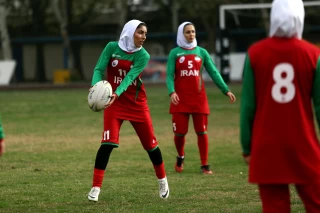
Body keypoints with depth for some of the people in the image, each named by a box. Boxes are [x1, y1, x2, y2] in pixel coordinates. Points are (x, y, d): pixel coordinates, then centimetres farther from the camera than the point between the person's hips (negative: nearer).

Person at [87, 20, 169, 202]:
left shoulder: (143, 55, -10)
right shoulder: (112, 47, -8)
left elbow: (129, 77, -21)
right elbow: (99, 69, -12)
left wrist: (116, 94, -38)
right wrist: (95, 86, -33)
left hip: (136, 103, 1)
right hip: (114, 102, -1)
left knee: (150, 142, 7)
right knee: (108, 143, -16)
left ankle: (163, 181, 29)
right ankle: (96, 188, -12)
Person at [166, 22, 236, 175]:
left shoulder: (201, 52, 8)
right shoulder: (175, 53, 3)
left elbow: (214, 73, 7)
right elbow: (169, 75, -3)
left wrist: (226, 90, -2)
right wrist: (172, 92, -21)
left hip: (199, 97, 1)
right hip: (181, 98, -1)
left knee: (202, 132, 0)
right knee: (180, 132, 0)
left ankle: (204, 165, 7)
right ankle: (180, 157, 28)